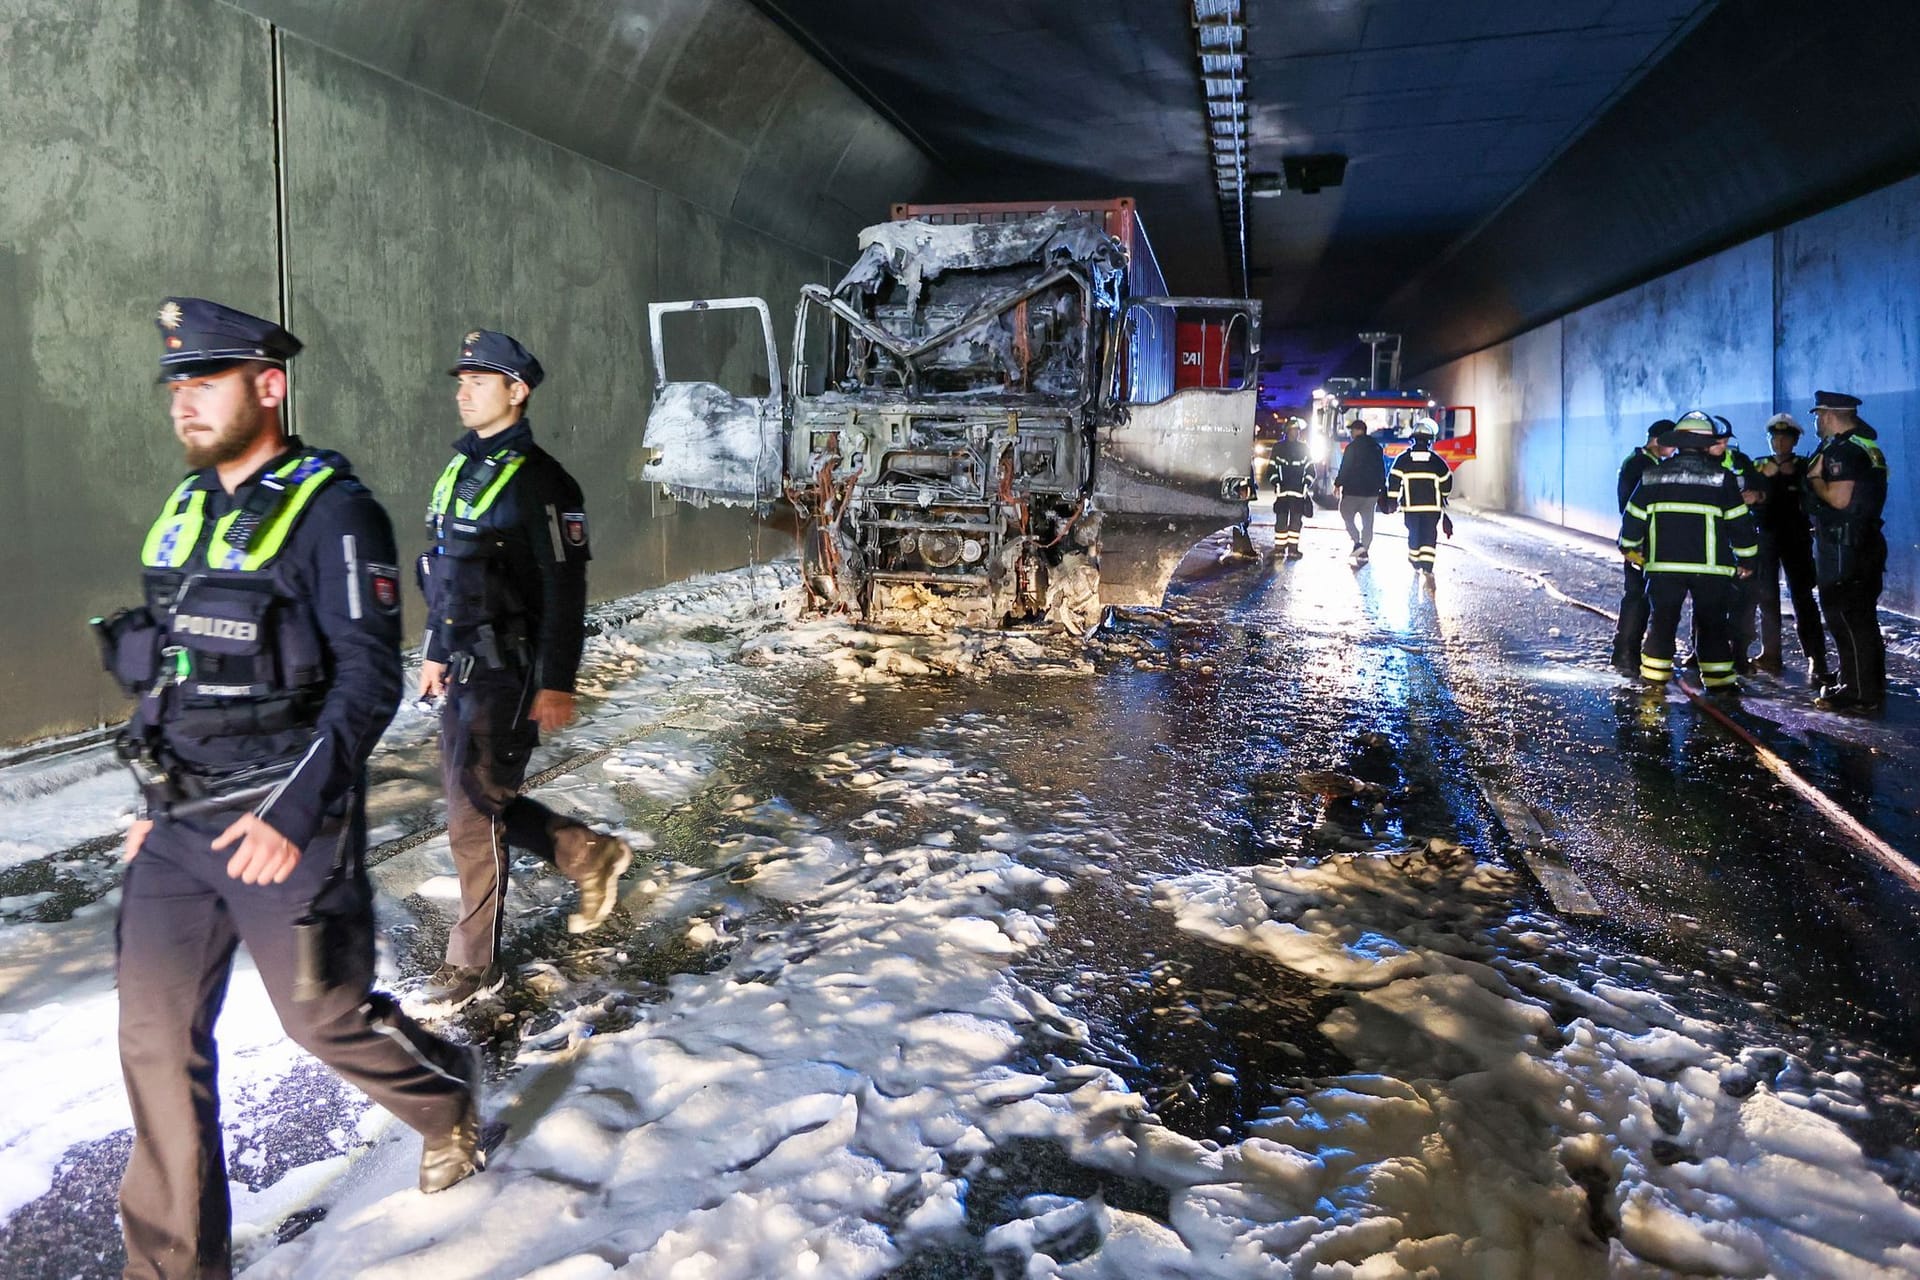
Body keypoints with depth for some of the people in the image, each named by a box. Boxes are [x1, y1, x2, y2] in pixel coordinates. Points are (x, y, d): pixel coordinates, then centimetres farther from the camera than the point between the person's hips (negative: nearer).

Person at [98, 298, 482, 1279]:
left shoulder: (332, 510, -13)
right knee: (157, 1037, 8)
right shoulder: (187, 507, 11)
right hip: (176, 826, 7)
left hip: (284, 825, -7)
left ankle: (448, 1100, 38)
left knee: (325, 1017, 7)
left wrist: (294, 813, -24)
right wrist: (157, 797, 20)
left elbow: (370, 679, -17)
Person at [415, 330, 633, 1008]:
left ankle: (473, 964, 11)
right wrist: (436, 653, 22)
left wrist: (557, 685, -20)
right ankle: (592, 855, 34)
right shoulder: (461, 469, 13)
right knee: (478, 801, 15)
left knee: (474, 814, -3)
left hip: (508, 676, -9)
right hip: (462, 670, 9)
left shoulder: (539, 480, -13)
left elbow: (564, 591, -17)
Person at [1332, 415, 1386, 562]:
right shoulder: (1377, 447, 11)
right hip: (1372, 491, 6)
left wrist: (1338, 484, -2)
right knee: (1367, 521, 9)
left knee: (1346, 513, 9)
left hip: (1353, 490, -6)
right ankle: (1363, 551, 11)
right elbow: (1382, 470, 14)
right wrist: (1382, 490, 19)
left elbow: (1344, 468, -13)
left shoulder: (1352, 447, -11)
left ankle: (1357, 542, -8)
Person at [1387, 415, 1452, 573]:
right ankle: (1427, 568, -15)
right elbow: (1446, 482, 7)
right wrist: (1443, 497, 25)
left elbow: (1393, 481, -6)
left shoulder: (1403, 459, -2)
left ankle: (1414, 560, 33)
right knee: (1429, 536, -2)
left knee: (1414, 534, 18)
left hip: (1411, 506, 1)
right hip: (1432, 506, -1)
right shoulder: (1437, 460, -1)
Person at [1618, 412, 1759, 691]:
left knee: (1662, 619, 9)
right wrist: (1746, 558, 10)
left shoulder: (1653, 474, 5)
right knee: (1713, 622, 6)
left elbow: (1633, 517, 9)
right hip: (1710, 565, -2)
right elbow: (1739, 521, 0)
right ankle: (1717, 677, 7)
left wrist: (1628, 547, 24)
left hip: (1664, 564, 2)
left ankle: (1654, 672, 10)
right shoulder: (1721, 476, -1)